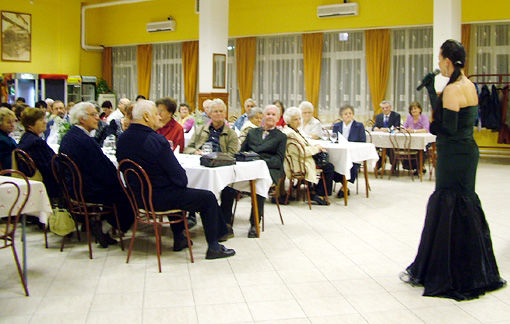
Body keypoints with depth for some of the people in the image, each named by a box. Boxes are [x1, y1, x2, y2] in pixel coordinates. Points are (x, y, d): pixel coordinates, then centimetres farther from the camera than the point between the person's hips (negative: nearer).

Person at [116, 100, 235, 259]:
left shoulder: (122, 138, 2)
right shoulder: (155, 140, -23)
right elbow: (176, 173, -20)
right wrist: (183, 182, 1)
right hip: (158, 198, -9)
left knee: (177, 192, 36)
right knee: (208, 198, 3)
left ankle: (179, 240, 42)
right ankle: (213, 248, 9)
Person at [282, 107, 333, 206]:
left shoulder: (296, 130, 13)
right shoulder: (289, 133, -20)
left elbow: (304, 146, 21)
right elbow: (302, 151, -24)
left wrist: (315, 147, 3)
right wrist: (316, 148, -10)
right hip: (301, 165, -10)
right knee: (329, 167, -7)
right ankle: (320, 195, 1)